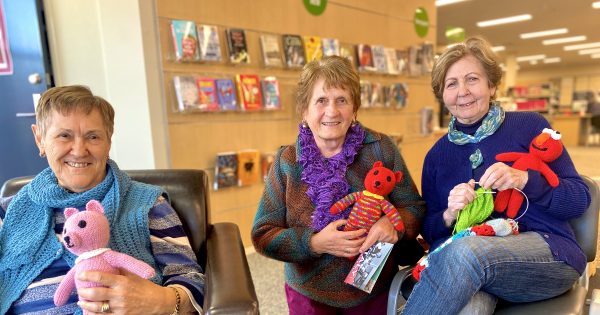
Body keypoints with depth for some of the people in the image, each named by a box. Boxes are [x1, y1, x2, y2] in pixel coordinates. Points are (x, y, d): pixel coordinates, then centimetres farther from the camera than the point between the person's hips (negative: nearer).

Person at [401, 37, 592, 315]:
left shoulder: (530, 126, 4)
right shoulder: (436, 156, 11)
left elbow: (580, 199, 2)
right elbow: (429, 232, 12)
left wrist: (523, 180, -17)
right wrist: (448, 215, -11)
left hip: (547, 252, 0)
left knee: (465, 252, -34)